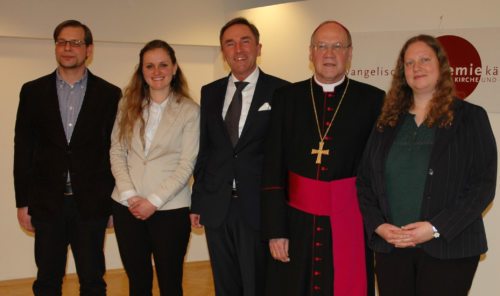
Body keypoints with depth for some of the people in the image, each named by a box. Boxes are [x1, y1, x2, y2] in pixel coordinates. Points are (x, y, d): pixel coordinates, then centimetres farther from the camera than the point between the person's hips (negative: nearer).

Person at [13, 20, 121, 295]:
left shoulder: (109, 94, 1)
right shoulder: (33, 91, 4)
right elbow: (23, 150, 4)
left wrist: (115, 201, 1)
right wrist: (22, 202, 1)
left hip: (91, 205, -1)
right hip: (47, 203, 1)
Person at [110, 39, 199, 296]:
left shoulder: (189, 110, -2)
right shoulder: (128, 105, 8)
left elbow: (186, 164, -7)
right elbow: (116, 151, 4)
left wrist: (154, 201, -13)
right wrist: (129, 195, -9)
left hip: (170, 209, -3)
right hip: (127, 207, 3)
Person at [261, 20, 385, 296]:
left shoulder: (373, 99, 1)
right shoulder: (286, 97, 4)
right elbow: (273, 169, 0)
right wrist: (275, 229, -5)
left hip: (350, 224, -1)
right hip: (296, 221, 1)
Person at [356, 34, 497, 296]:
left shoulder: (469, 118, 1)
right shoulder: (388, 121, 11)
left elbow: (483, 184, -6)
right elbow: (365, 181, 11)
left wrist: (436, 228, -14)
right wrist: (378, 225, -5)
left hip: (447, 249, -3)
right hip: (389, 247, 3)